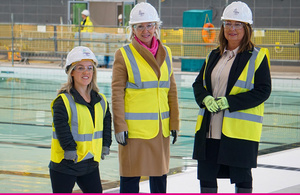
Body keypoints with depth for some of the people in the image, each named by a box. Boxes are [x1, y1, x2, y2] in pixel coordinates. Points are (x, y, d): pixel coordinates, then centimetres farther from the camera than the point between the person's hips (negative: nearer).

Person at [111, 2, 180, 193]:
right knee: (131, 176, 0)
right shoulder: (124, 55, -5)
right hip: (134, 127, -5)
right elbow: (117, 93, -6)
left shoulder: (166, 53, 9)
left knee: (160, 174, 12)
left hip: (160, 127, 5)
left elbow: (171, 90, 13)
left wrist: (175, 122, 9)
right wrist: (120, 127, -12)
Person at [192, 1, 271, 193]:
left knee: (241, 177, 2)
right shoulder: (214, 56, 14)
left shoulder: (257, 57, -4)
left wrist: (230, 102, -19)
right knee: (206, 175, 10)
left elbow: (263, 91, -11)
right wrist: (205, 98, -9)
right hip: (209, 127, 6)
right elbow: (198, 83, 15)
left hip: (241, 129, -5)